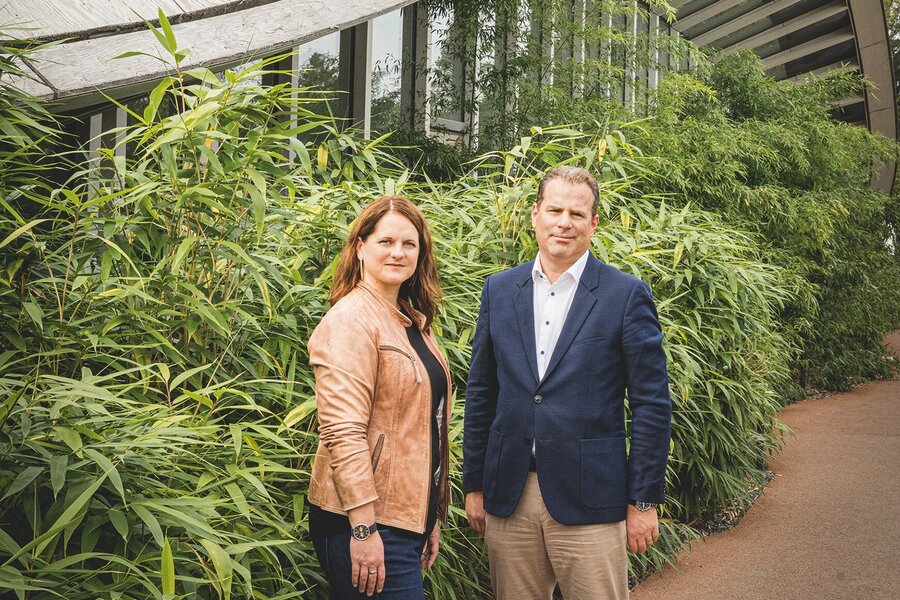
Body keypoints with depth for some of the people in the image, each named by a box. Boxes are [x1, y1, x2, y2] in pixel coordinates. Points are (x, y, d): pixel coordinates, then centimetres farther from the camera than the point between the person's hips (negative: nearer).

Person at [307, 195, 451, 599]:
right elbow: (342, 432, -21)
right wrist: (364, 528, -24)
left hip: (408, 516, 9)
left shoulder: (414, 322, 14)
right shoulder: (351, 320, -13)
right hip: (366, 522, -9)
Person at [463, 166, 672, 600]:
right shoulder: (499, 290, 8)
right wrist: (473, 484, 10)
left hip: (588, 499, -3)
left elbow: (652, 404, -3)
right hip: (508, 497, 3)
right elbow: (481, 393, 11)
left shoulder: (627, 295, -3)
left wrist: (644, 500, -5)